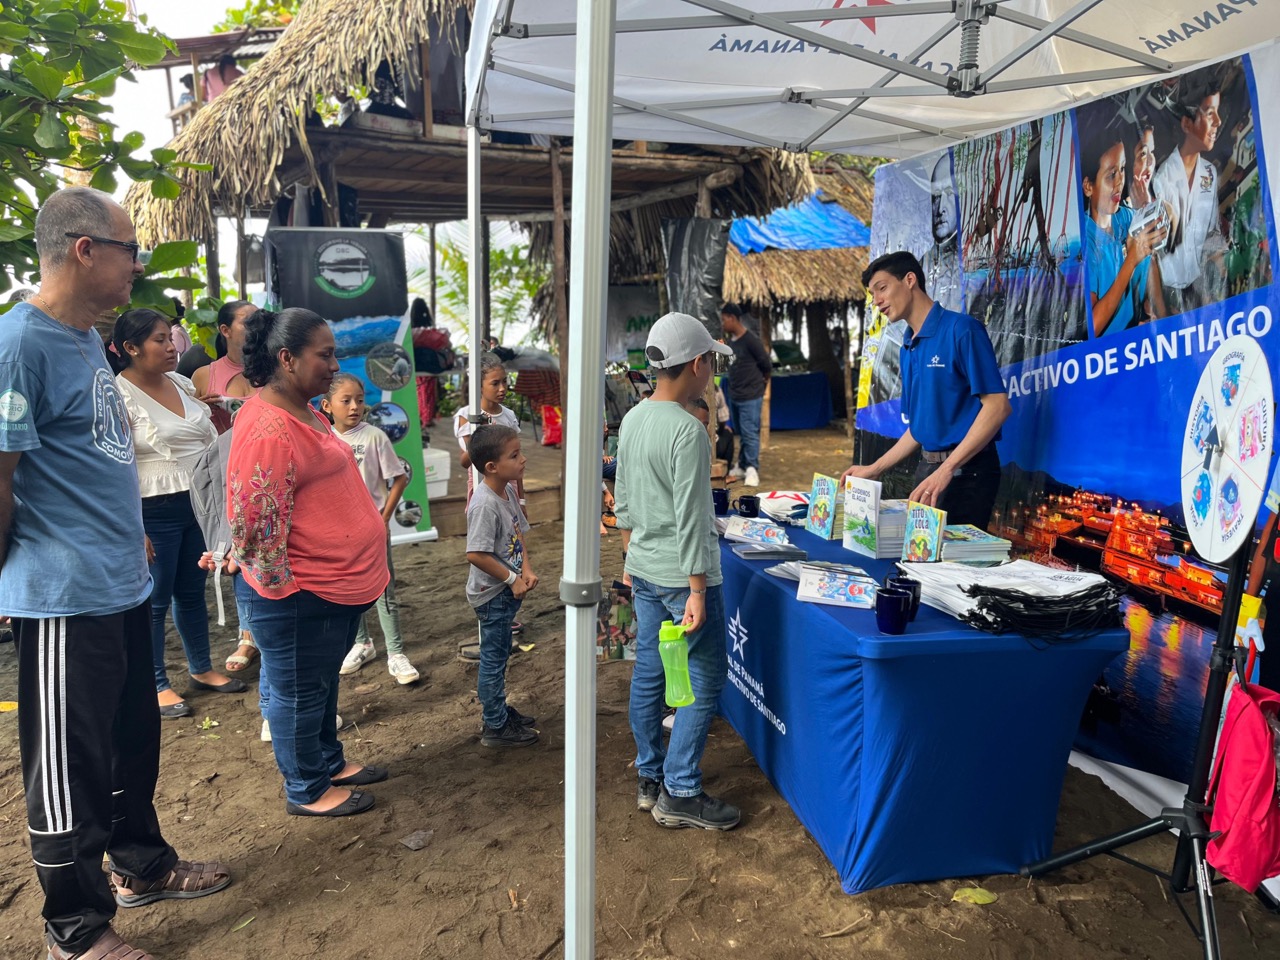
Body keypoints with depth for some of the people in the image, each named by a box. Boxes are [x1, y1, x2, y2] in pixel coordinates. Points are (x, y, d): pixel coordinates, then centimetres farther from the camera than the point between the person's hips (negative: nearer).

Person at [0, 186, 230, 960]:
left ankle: (142, 867, 42)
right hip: (67, 598, -9)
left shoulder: (88, 337, 10)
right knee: (70, 764, 8)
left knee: (133, 742, 22)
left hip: (121, 585, 9)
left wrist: (126, 538, 17)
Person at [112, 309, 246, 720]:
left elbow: (211, 439, 17)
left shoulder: (182, 384, 8)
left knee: (192, 591, 17)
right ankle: (157, 685, 19)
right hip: (154, 512, -6)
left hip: (199, 502, 7)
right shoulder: (120, 395, -13)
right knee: (156, 599, 5)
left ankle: (201, 669, 30)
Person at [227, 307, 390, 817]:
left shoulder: (303, 411, 10)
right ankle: (307, 791, 25)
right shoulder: (267, 428, -24)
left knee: (323, 680, 23)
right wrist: (279, 587, -17)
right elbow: (256, 519, -24)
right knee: (299, 689, 8)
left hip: (335, 583, 10)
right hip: (299, 594, -10)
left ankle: (329, 761, 40)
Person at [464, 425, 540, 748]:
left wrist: (526, 570, -1)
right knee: (493, 658, 5)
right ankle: (495, 727, 18)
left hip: (508, 591, 9)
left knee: (499, 654, 22)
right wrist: (512, 579, -20)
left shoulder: (508, 491, 2)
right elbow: (475, 554, -28)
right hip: (491, 593, -9)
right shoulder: (484, 504, -26)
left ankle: (500, 709, 38)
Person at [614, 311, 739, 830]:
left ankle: (650, 778, 28)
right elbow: (690, 519, -21)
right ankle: (679, 794, 11)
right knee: (705, 678, 4)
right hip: (681, 576, -8)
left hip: (643, 571, 9)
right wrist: (698, 591, -17)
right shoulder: (688, 431, -20)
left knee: (648, 673, 15)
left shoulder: (632, 420, 6)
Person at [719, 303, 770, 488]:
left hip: (750, 396, -8)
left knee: (750, 433, -6)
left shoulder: (751, 340, -15)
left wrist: (761, 383, 4)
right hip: (734, 395, 8)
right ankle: (742, 466, 25)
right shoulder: (731, 339, 10)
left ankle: (752, 470, -1)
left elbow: (767, 365, -9)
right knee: (740, 433, 16)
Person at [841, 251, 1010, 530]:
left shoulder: (961, 330, -10)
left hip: (965, 471, -7)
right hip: (928, 469, 7)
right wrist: (875, 469, 12)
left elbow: (997, 406, -17)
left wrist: (946, 469, -24)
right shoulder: (908, 348, 13)